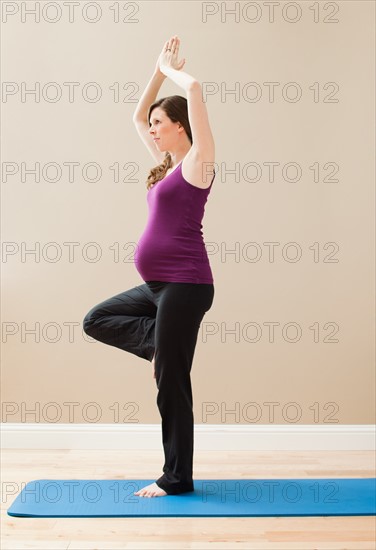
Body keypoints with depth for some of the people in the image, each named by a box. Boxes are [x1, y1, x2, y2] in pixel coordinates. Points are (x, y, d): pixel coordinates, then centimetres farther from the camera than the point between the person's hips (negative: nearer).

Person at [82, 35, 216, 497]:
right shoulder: (167, 166, 17)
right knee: (96, 320, 17)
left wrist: (172, 70, 3)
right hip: (158, 285, 9)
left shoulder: (197, 161, -6)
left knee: (170, 382, -1)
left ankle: (177, 479, 12)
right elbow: (137, 117, 27)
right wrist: (159, 68, 23)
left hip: (185, 284, -9)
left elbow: (194, 91, -16)